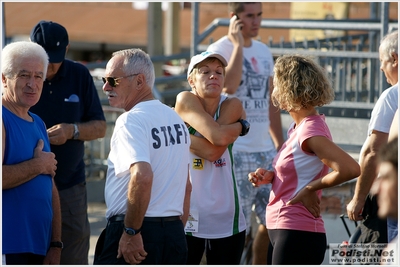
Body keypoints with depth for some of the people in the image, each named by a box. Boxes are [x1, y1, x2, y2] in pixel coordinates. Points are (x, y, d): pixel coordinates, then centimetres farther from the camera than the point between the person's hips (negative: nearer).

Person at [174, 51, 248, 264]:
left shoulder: (232, 106, -2)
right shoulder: (185, 101, -7)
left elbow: (213, 152, -17)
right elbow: (217, 136, -22)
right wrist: (240, 126, -5)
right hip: (188, 217, -3)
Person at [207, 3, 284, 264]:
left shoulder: (264, 51, 14)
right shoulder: (220, 50, -8)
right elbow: (229, 86, -27)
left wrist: (280, 144, 17)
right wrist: (239, 44, -19)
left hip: (265, 151, 7)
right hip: (235, 153, -7)